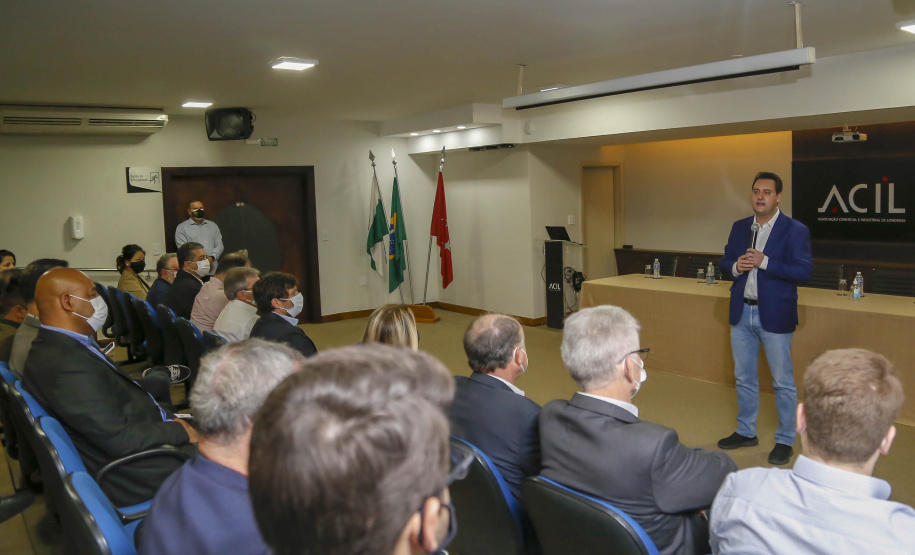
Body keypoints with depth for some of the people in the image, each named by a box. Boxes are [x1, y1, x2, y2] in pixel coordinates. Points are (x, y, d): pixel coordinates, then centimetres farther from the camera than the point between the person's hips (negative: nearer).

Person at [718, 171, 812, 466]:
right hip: (741, 312, 6)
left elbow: (804, 271, -16)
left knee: (783, 382, 5)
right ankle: (746, 432, 31)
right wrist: (736, 266, -10)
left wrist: (764, 262, -24)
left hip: (774, 315, -5)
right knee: (744, 377, 16)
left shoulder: (795, 230, -9)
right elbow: (725, 261, 12)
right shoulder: (739, 227, 8)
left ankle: (785, 441, 18)